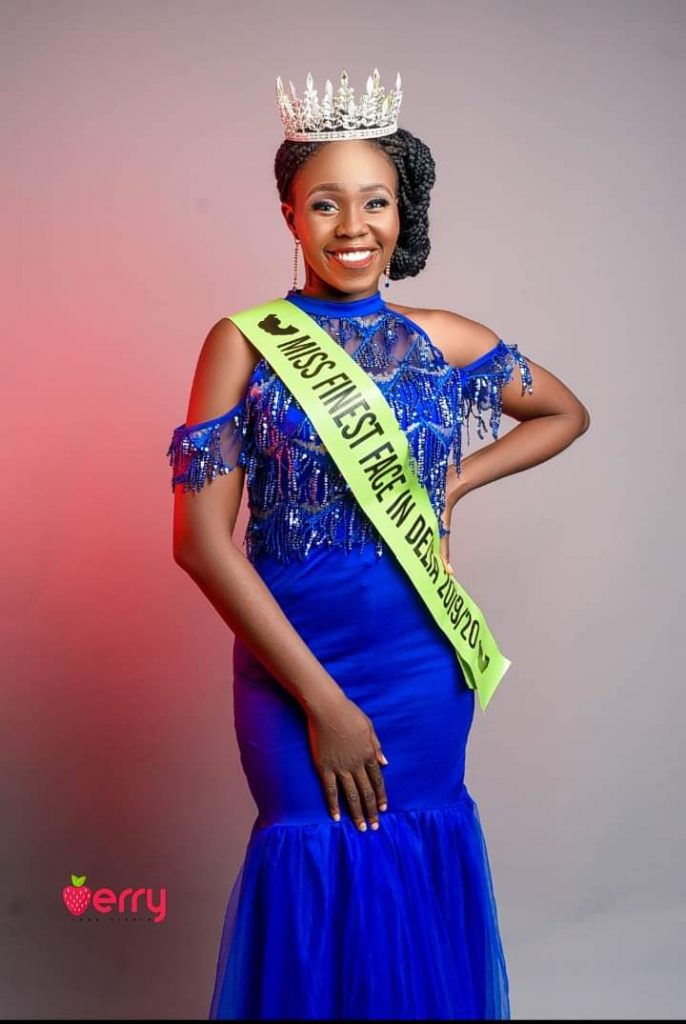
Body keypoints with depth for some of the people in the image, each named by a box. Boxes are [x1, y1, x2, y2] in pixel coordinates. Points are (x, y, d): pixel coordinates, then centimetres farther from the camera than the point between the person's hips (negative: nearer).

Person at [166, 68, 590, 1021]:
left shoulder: (447, 342, 2)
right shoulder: (245, 342, -6)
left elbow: (565, 414, 19)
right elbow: (202, 539, -11)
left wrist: (455, 481, 2)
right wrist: (322, 699, -12)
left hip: (422, 662, 2)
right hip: (288, 660, -2)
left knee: (416, 874, 11)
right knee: (318, 877, 6)